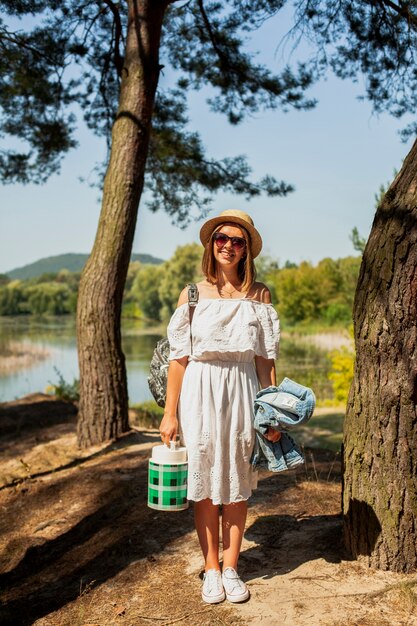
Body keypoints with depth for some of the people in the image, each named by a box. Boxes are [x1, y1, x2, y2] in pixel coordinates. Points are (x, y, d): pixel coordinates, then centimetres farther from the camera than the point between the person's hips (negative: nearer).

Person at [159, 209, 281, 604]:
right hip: (200, 391, -1)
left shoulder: (259, 295, 3)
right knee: (205, 484, 7)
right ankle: (211, 569, 22)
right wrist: (170, 412, -1)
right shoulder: (192, 295, 0)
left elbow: (265, 357, 4)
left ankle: (231, 568, 23)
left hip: (242, 391, 1)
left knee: (236, 482, 9)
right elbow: (178, 357, 0)